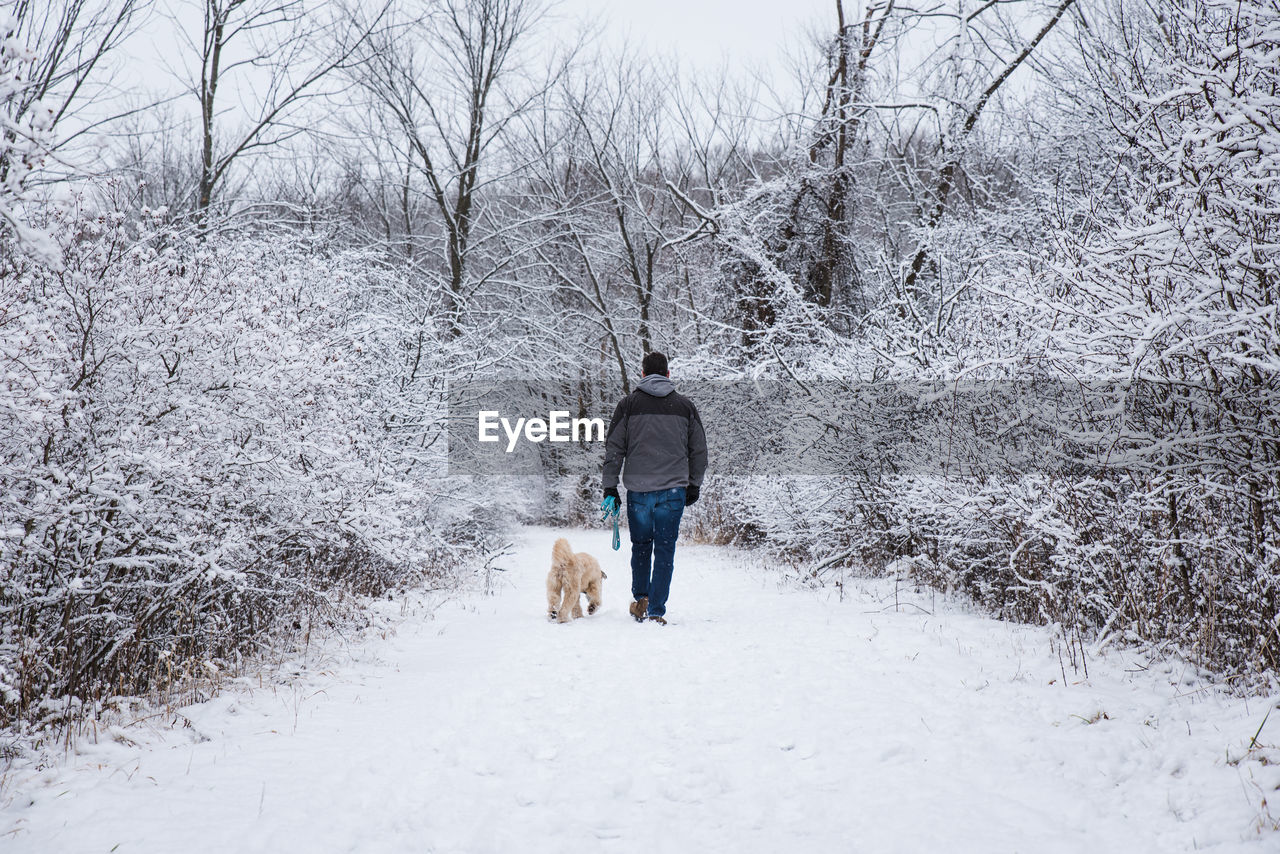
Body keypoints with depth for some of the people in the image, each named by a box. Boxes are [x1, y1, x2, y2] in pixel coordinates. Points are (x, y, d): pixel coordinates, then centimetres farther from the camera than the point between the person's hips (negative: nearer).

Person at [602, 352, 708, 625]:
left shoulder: (629, 404, 4)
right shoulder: (685, 405, 8)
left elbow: (614, 449, 2)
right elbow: (699, 450, 12)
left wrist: (610, 486, 7)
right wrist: (694, 485, 21)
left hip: (638, 489, 0)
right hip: (673, 489, 0)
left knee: (640, 545, 18)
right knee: (665, 550, 4)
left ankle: (640, 598, 12)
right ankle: (656, 611, 2)